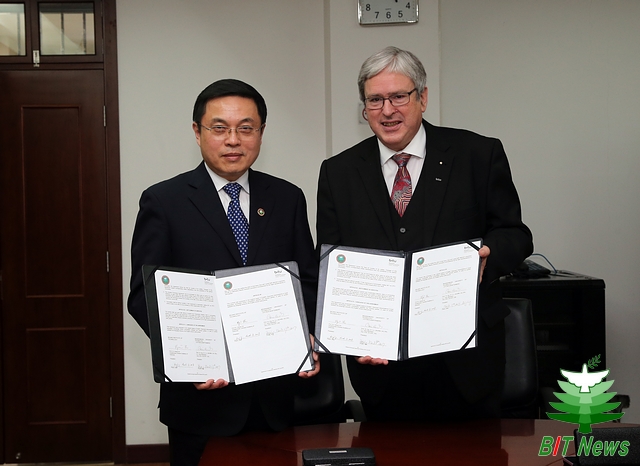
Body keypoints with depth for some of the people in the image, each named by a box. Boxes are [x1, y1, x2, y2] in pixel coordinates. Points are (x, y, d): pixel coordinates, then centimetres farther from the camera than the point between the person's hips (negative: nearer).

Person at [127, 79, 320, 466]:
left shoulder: (288, 199, 7)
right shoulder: (164, 201, -2)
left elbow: (308, 282, 8)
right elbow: (144, 294, -6)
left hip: (275, 394, 3)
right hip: (200, 395, -3)